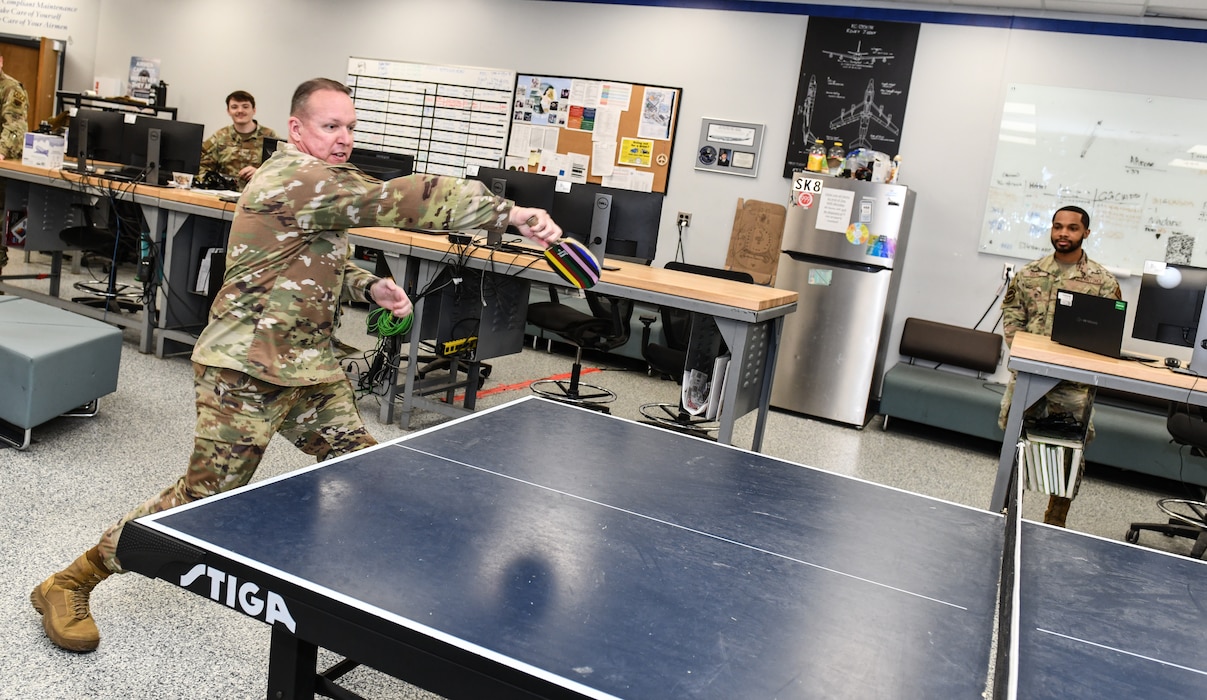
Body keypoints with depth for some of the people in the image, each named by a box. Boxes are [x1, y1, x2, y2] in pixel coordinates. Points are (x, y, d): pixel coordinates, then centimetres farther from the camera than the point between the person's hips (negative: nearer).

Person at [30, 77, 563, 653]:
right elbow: (402, 199, -28)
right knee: (206, 496, -4)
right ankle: (68, 585, 15)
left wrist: (367, 286, 3)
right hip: (245, 369, -10)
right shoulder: (293, 177, -18)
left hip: (308, 366, 10)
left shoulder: (322, 185, 15)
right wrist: (509, 213, -31)